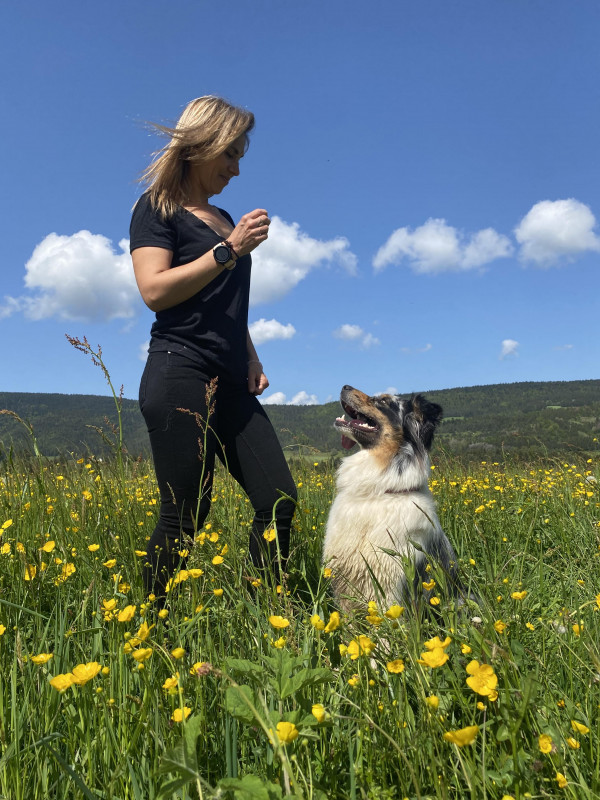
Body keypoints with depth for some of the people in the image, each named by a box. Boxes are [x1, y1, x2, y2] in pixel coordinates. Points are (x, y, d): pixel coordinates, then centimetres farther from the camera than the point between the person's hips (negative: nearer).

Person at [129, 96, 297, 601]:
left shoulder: (226, 220, 24)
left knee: (279, 502, -2)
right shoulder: (157, 209, 2)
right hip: (181, 378, -7)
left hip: (232, 387, 8)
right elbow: (154, 290, -13)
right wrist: (229, 250, -12)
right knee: (186, 517, -6)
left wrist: (252, 359, 11)